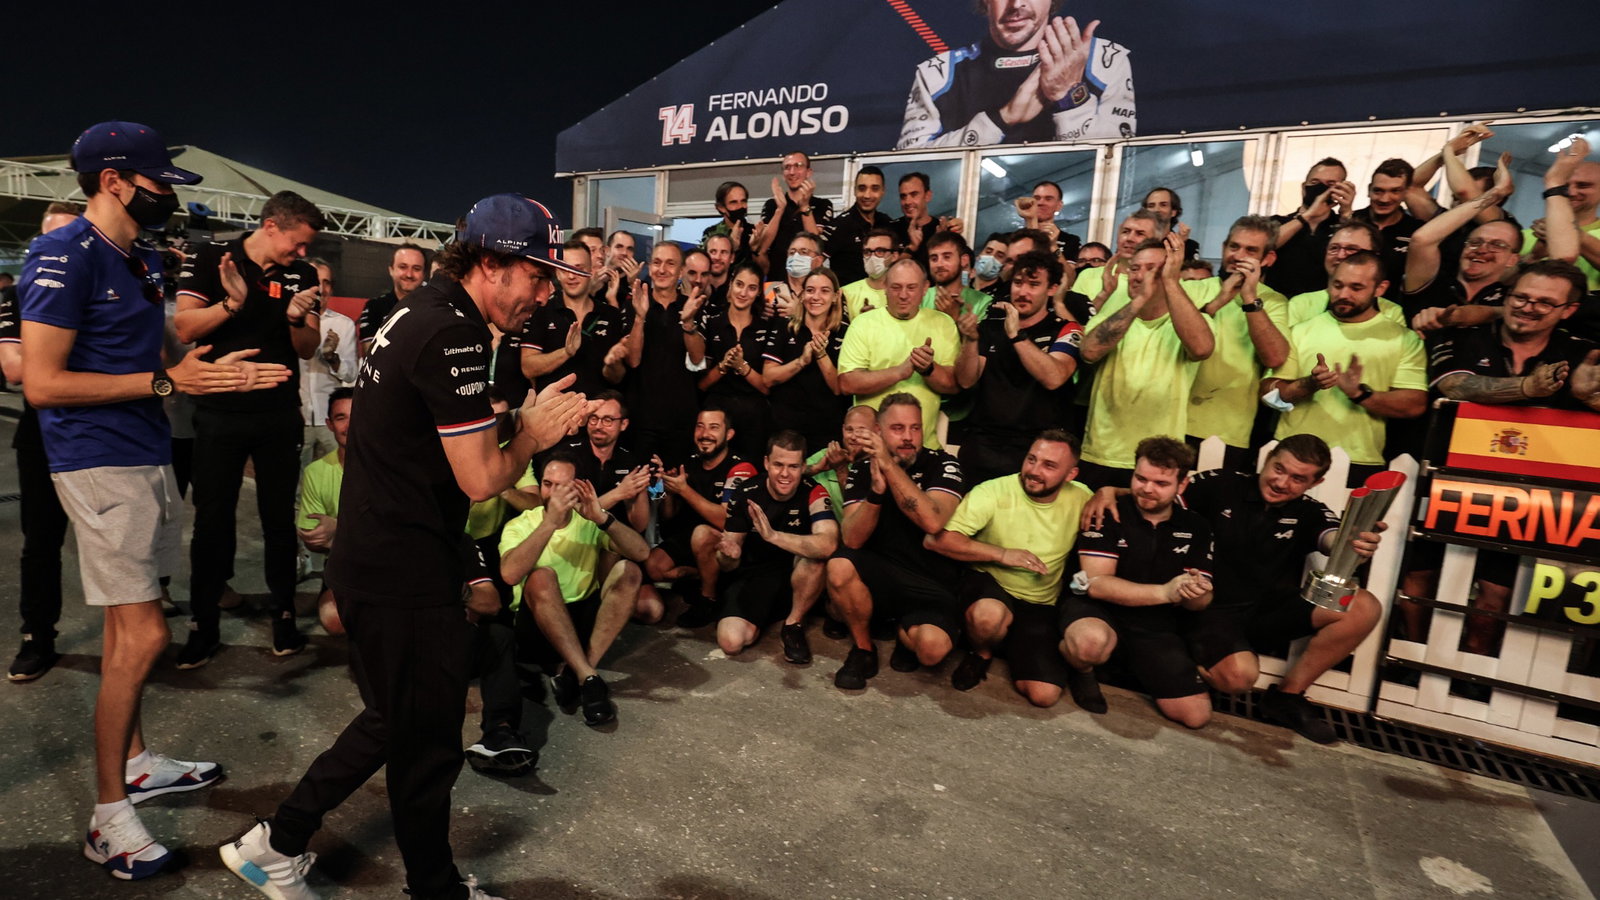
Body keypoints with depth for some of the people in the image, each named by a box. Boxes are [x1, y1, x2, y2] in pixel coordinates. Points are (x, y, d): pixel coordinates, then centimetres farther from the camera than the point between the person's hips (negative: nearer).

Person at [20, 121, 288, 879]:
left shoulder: (142, 259, 15)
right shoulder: (64, 256, -13)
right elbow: (43, 383, -19)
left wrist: (216, 375, 6)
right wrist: (165, 382, -19)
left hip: (146, 456, 9)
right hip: (100, 464, -9)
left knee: (128, 626, 17)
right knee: (143, 636, -8)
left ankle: (135, 762, 31)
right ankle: (108, 817, 6)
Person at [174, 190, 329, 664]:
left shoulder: (302, 274, 2)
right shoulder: (209, 257, -3)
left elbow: (308, 350, 1)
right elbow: (185, 328, -10)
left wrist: (297, 318, -19)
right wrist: (233, 302, -25)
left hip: (279, 415, 1)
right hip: (219, 414, -1)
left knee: (279, 519, 7)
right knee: (212, 521, 6)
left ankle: (284, 616, 19)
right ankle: (204, 625, 19)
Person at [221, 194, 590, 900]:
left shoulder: (422, 310, 11)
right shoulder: (453, 333, -22)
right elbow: (481, 478, -22)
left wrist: (532, 419, 6)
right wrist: (533, 433, -4)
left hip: (371, 562, 10)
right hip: (408, 577, -10)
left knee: (395, 722, 25)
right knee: (428, 745, 9)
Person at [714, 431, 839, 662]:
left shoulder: (814, 493, -18)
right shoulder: (744, 494, -14)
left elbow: (828, 545, -38)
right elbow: (729, 565, -8)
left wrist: (773, 535, -47)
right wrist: (728, 555, -33)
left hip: (795, 577, -1)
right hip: (752, 575, 1)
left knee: (815, 556, -34)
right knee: (731, 642, -22)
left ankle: (794, 624, -8)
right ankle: (763, 618, 14)